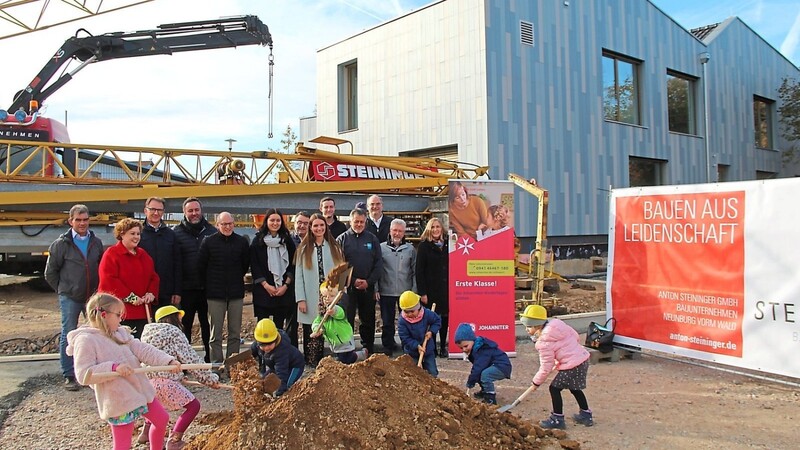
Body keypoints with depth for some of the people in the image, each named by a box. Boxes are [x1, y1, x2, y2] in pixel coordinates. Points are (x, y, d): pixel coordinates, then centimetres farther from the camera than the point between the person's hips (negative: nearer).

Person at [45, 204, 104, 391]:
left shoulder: (96, 242, 5)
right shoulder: (61, 244, -4)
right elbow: (50, 272, 3)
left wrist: (98, 289, 9)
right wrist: (63, 290, 4)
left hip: (93, 297, 3)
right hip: (70, 298, -3)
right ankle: (68, 376, 12)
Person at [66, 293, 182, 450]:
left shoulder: (121, 333, 9)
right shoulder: (85, 340, -14)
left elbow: (143, 350, 0)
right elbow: (83, 375, -21)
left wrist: (168, 361, -13)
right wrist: (114, 367, -31)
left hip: (141, 389, 8)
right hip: (118, 400, -8)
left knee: (162, 419, 22)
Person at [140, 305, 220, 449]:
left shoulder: (148, 331, 21)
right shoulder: (174, 332, 1)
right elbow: (191, 360, -3)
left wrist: (178, 375, 27)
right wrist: (211, 379, 3)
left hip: (144, 380, 8)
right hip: (163, 381, -8)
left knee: (156, 400, 39)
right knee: (193, 405, 3)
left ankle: (145, 433, 38)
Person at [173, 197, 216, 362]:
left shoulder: (212, 231, 5)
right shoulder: (176, 232, 0)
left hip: (207, 288, 2)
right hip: (185, 288, -2)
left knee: (208, 325, 13)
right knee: (184, 325, 8)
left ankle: (210, 359, 25)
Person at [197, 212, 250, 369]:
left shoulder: (242, 242, 3)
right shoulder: (208, 242, -2)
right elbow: (200, 266, 3)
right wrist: (211, 282, 8)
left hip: (236, 293, 2)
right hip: (215, 294, -2)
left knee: (235, 332, 6)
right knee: (216, 332, 1)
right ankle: (216, 364, 6)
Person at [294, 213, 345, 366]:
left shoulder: (334, 248, 9)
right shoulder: (304, 249, 5)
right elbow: (298, 276, 1)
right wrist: (301, 299, -7)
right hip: (311, 299, -1)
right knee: (311, 333, 1)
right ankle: (311, 364, 10)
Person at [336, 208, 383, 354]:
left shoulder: (372, 239, 6)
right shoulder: (342, 239, 1)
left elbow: (379, 263, 3)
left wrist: (369, 281, -8)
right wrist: (353, 280, -12)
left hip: (368, 287, 2)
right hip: (348, 287, -2)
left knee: (368, 320, 9)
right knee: (347, 320, 0)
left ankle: (369, 348, 21)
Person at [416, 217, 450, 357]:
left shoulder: (447, 245, 10)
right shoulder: (424, 246, -2)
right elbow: (419, 271, -6)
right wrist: (422, 292, -11)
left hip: (445, 288, 4)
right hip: (431, 289, -4)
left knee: (445, 317, 6)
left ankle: (443, 347, 18)